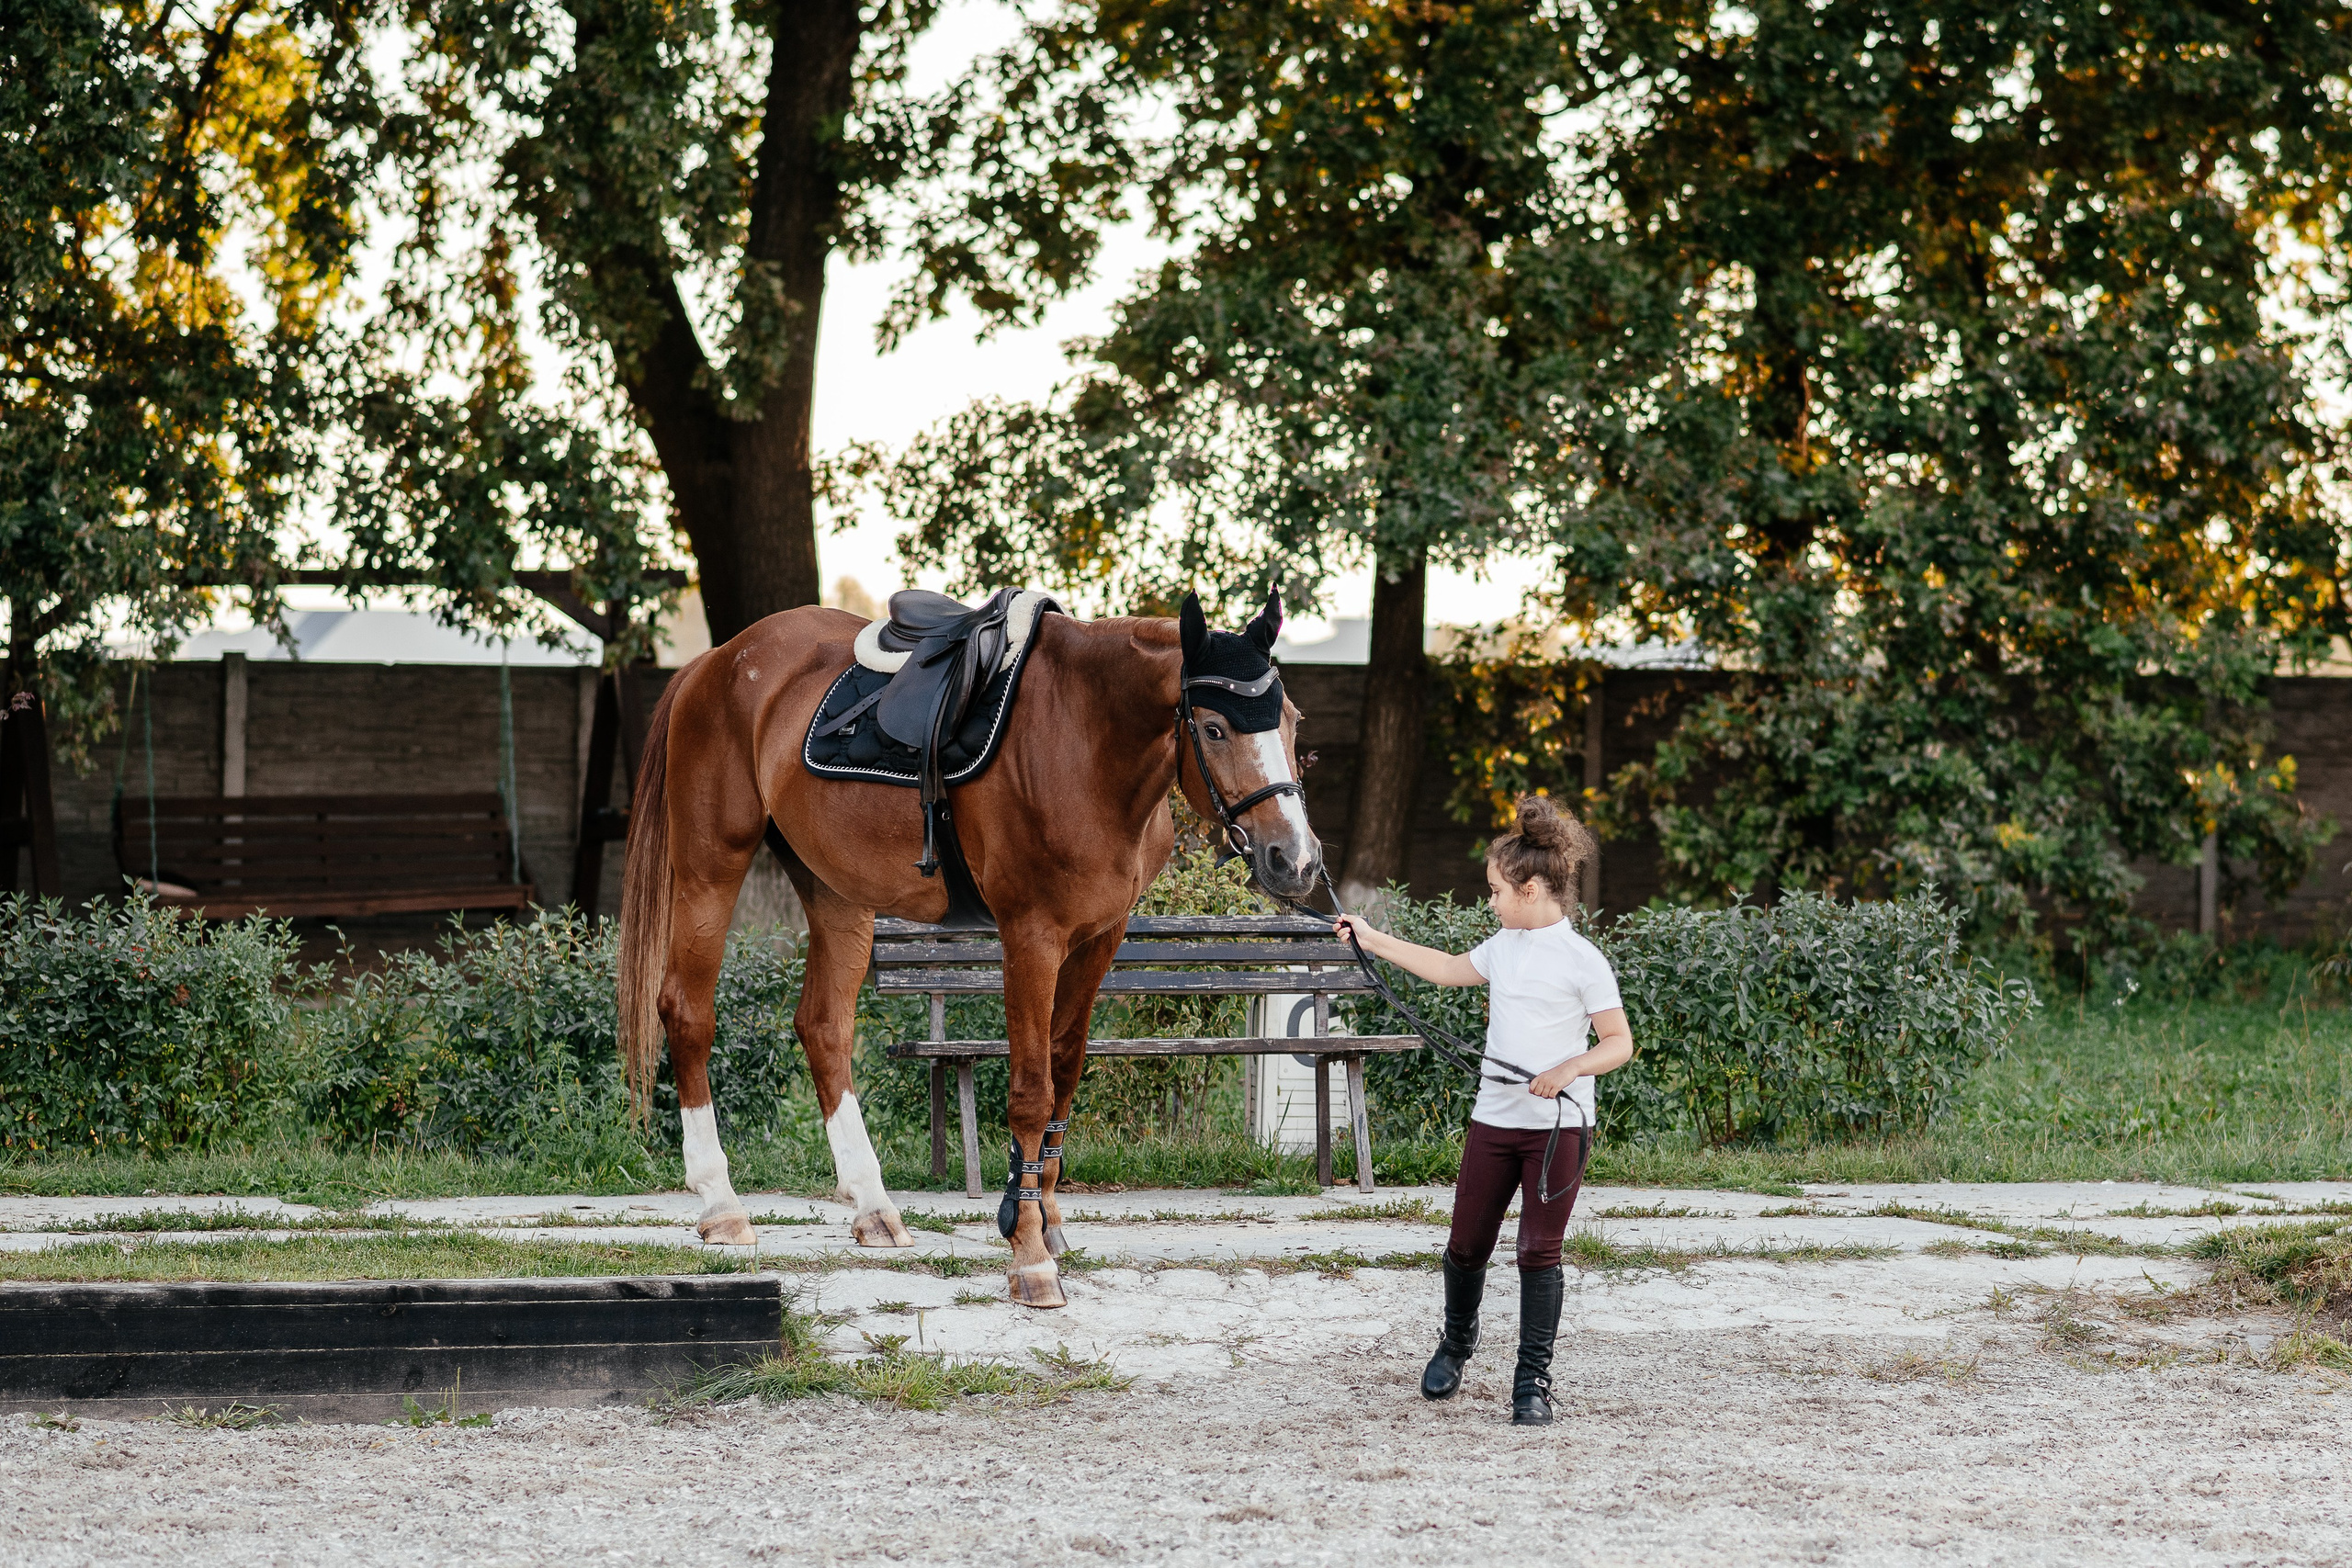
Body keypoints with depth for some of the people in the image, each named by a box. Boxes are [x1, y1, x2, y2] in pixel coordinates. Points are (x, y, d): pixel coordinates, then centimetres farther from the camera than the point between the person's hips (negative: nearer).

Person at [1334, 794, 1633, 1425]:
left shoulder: (1581, 959, -8)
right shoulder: (1503, 947, 11)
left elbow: (1620, 1042, -8)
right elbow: (1449, 969, 30)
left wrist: (1571, 1067, -25)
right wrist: (1373, 940, 32)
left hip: (1558, 1125, -6)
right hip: (1493, 1121, 6)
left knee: (1539, 1253, -5)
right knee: (1467, 1246, 10)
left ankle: (1533, 1381, 3)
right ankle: (1456, 1343, 35)